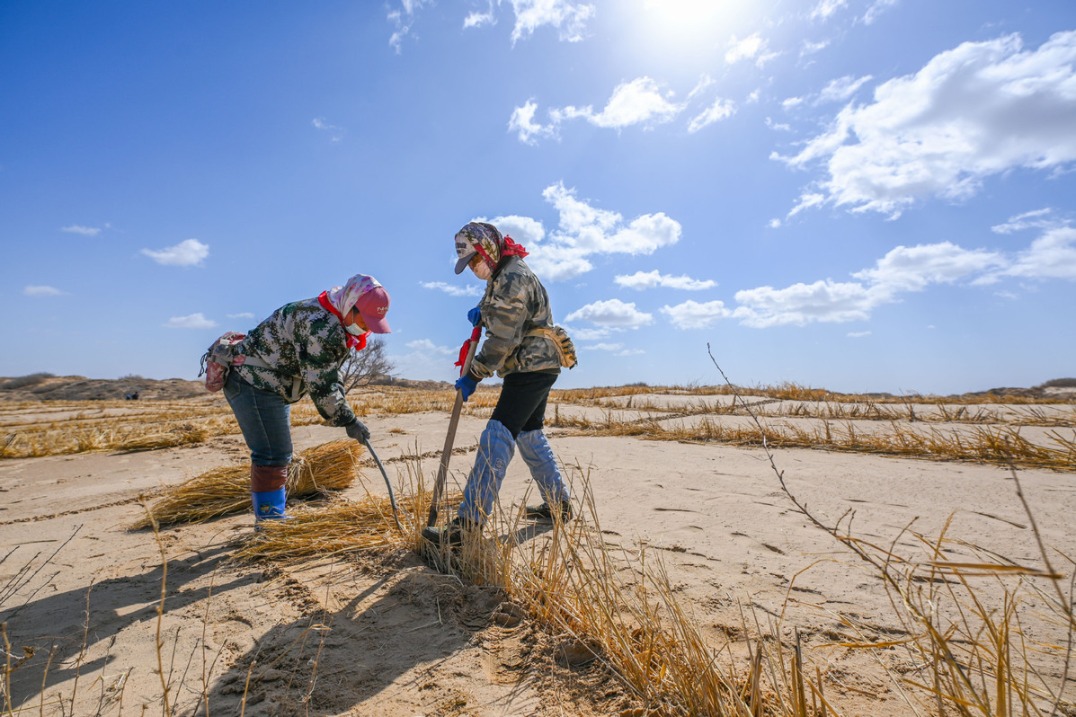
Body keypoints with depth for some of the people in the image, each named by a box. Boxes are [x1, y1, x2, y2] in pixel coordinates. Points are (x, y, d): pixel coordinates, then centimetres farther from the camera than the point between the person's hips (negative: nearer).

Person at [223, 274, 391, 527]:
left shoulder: (337, 324, 5)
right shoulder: (320, 326, -28)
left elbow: (327, 376, 12)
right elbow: (320, 385, -27)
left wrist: (343, 412, 7)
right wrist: (348, 420, -21)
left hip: (270, 387, 11)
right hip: (253, 383, -11)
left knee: (279, 455, 16)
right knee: (273, 456, -10)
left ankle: (273, 521, 29)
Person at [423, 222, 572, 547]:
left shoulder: (513, 278, -17)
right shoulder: (502, 274, 15)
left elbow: (502, 339, -21)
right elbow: (496, 309, 29)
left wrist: (474, 375, -14)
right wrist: (480, 312, 6)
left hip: (532, 368, -11)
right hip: (536, 367, 11)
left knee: (496, 439, -15)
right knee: (530, 435, 17)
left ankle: (468, 524, -12)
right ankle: (558, 504, 29)